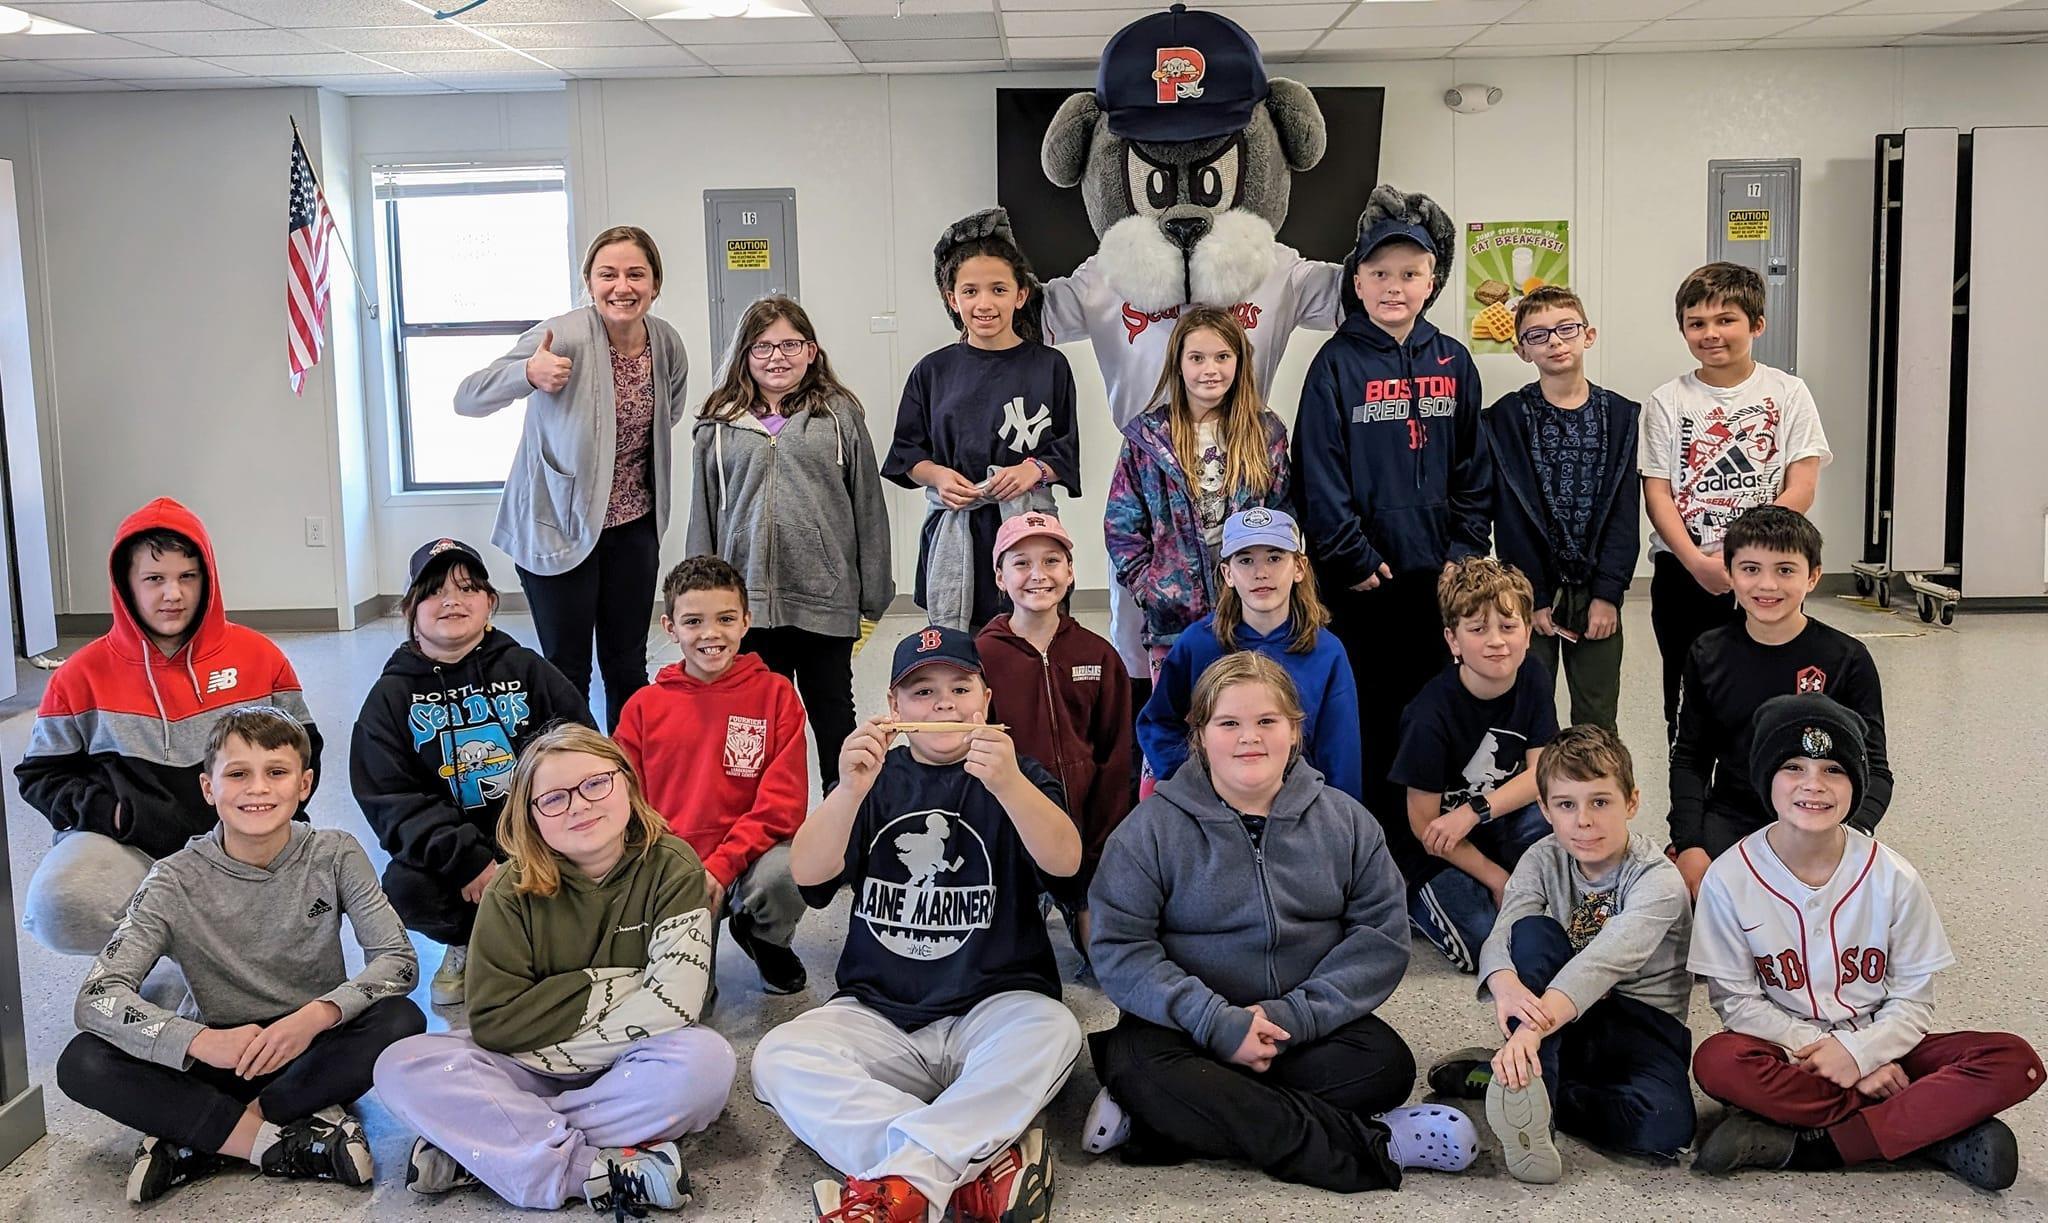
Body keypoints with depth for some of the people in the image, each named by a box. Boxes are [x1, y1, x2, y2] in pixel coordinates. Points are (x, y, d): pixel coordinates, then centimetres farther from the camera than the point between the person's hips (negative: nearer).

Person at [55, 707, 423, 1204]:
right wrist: (203, 1042, -37)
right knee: (83, 1062, -24)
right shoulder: (177, 881, -10)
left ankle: (198, 1142, -21)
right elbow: (97, 998, -19)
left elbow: (399, 960, -13)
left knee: (401, 1020, -29)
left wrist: (317, 1015, -33)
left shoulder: (335, 855, -8)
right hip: (220, 1060, 0)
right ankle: (282, 1142, -24)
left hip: (314, 1050, 0)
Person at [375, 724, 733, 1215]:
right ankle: (602, 1171, -30)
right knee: (402, 1067, -21)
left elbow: (676, 1000, -21)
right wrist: (603, 987, -15)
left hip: (629, 1066, -2)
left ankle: (476, 1145, -24)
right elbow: (492, 1022, -12)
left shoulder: (671, 868, -10)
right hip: (532, 1069, 2)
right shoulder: (513, 892, -5)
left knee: (705, 1061, -35)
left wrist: (558, 1052, -17)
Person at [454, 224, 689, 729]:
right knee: (567, 674, 1)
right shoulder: (564, 337, -18)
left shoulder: (668, 345, -2)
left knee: (628, 669, 14)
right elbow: (467, 399, -22)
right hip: (559, 528, -5)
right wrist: (527, 374, -39)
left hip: (633, 527, 5)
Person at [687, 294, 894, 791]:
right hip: (749, 599, 1)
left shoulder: (840, 416, 2)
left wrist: (872, 601, 1)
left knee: (832, 713, 11)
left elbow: (868, 509, 3)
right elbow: (703, 516, 9)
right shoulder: (719, 426, 6)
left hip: (826, 599, -1)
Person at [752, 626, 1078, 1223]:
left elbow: (1064, 859, -15)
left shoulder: (1016, 777, 6)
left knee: (1051, 1032, -33)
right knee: (780, 1058, -24)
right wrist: (850, 788, -24)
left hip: (991, 1009, -2)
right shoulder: (878, 777, 12)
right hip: (878, 1014, 2)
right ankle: (983, 1164, -32)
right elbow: (807, 873, -5)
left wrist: (1008, 783, -34)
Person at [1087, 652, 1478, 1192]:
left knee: (1387, 1063, -26)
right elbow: (1120, 948, -11)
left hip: (1306, 1022, 3)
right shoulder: (1154, 827, -4)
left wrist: (1296, 1014, -16)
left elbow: (1381, 935, -2)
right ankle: (1370, 1144, -30)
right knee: (1142, 1069, -33)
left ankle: (1148, 1126, -27)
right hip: (1188, 1023, -2)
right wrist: (1217, 1021, -22)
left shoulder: (1345, 820, 4)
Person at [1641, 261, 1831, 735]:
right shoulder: (1667, 402, 4)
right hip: (1684, 573, 1)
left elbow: (1801, 488, -4)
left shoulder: (1787, 393, 2)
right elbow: (1657, 494, -2)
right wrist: (1698, 562, -16)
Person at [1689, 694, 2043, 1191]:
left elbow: (1913, 1000, -2)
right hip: (1790, 1052, -1)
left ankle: (1808, 1145, -26)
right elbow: (1735, 999, -7)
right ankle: (1936, 1128, -22)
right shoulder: (1730, 879, -10)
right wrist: (1822, 1053, -17)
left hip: (1877, 1049, 2)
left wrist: (1858, 1051, -19)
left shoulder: (1892, 878, -6)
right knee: (1716, 1062, -36)